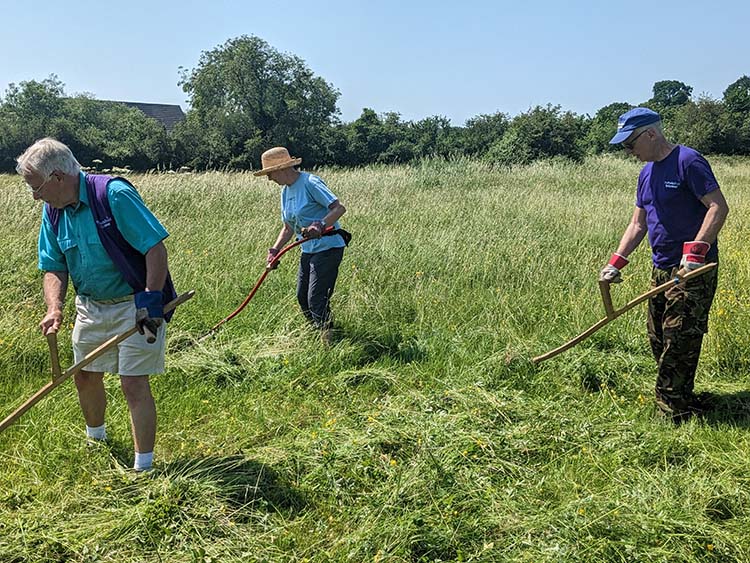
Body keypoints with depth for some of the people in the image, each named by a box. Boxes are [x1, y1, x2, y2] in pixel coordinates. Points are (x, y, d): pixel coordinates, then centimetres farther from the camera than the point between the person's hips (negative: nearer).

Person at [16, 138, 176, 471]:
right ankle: (95, 438, 45)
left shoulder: (114, 194, -21)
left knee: (134, 384, -8)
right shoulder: (53, 212, 2)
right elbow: (53, 267, 5)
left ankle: (143, 468, 4)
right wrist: (54, 308, -12)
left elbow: (156, 247, -23)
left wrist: (151, 297, -28)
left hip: (135, 306, -7)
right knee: (85, 376, 18)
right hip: (90, 306, 7)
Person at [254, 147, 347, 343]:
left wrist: (320, 225, -35)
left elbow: (339, 208, -21)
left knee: (317, 299, -11)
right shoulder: (285, 191, 12)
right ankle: (317, 334, 27)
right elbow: (288, 228, 17)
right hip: (308, 251, 9)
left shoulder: (310, 183, -15)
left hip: (327, 248, -9)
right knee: (302, 297, 12)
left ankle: (329, 340, 0)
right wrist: (274, 250, 5)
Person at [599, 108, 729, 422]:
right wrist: (616, 263, 6)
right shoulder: (647, 173, 14)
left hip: (694, 270, -9)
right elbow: (638, 225, 16)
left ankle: (674, 414, 5)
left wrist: (695, 250, -28)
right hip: (662, 270, 9)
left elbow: (719, 207, -19)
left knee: (679, 343, -5)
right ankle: (683, 403, 27)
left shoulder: (688, 161, -13)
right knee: (658, 340, 13)